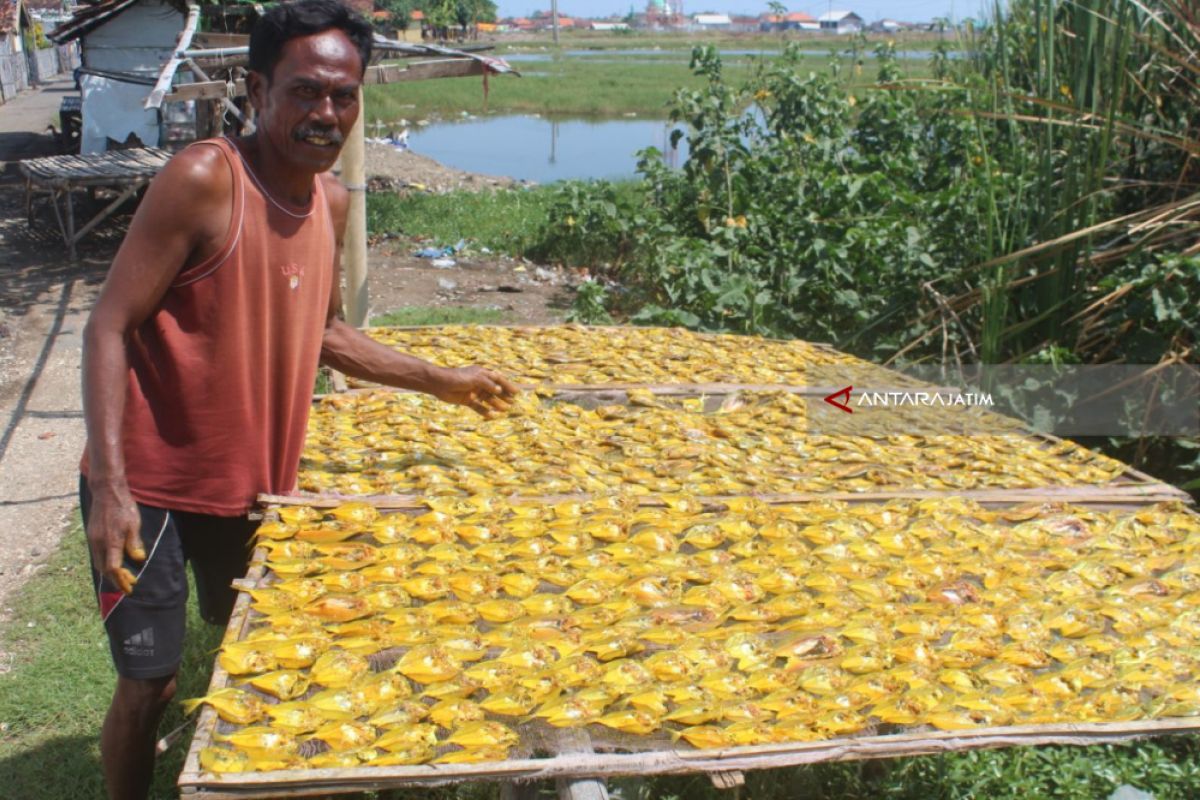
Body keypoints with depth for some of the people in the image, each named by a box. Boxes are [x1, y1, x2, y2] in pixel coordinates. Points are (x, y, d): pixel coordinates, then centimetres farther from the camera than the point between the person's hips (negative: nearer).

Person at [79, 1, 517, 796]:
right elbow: (110, 327, -20)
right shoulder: (203, 180, -20)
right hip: (149, 485, -6)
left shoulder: (334, 203, 1)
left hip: (256, 483, 7)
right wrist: (109, 486, -28)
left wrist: (441, 381, 13)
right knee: (149, 683, -1)